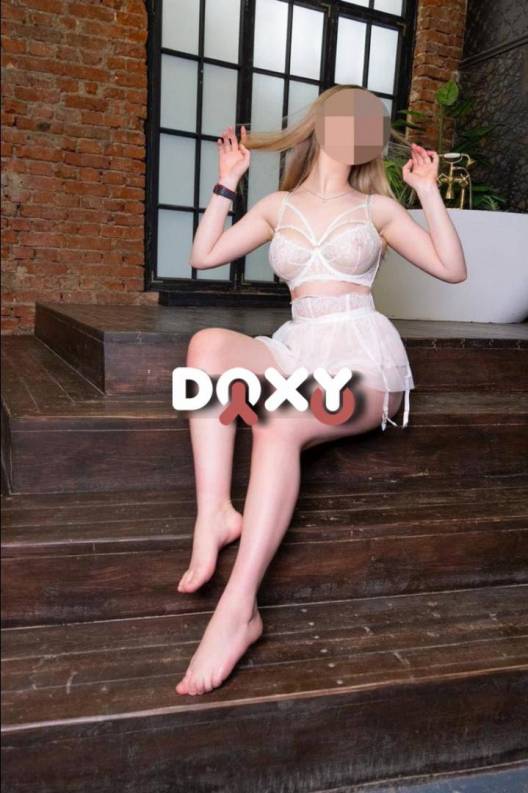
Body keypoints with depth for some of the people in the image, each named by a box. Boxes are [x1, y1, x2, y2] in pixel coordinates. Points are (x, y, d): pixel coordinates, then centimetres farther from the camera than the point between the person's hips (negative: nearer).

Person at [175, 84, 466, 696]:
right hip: (297, 350, 3)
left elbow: (452, 269, 6)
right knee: (209, 342, -27)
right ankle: (214, 512, -34)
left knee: (279, 423, -34)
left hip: (362, 354, -3)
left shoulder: (376, 207, 14)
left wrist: (428, 190, 4)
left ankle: (239, 607, -38)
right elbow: (203, 256, 13)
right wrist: (228, 182, 15)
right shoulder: (279, 206, 19)